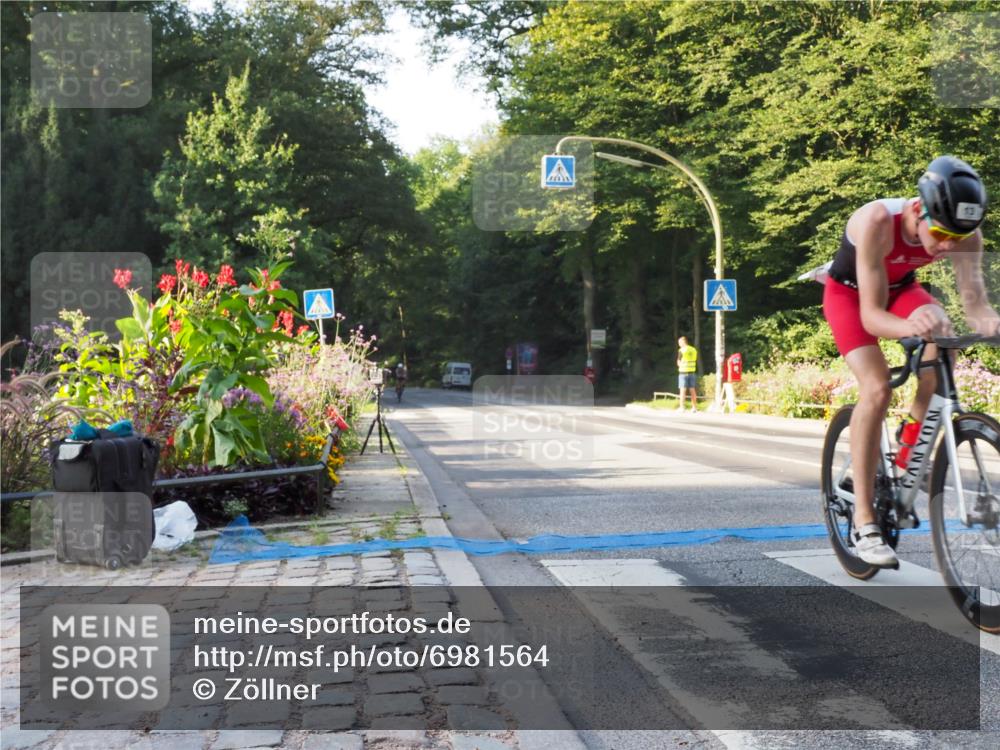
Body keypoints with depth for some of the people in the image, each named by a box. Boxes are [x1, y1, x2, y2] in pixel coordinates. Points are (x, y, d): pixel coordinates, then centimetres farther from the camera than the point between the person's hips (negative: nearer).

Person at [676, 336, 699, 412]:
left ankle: (681, 407, -3)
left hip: (683, 372, -5)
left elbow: (678, 363, -4)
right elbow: (695, 361, 12)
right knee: (692, 390, 9)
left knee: (682, 390, -2)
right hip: (692, 372, 5)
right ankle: (694, 407, 10)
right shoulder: (694, 350, 8)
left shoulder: (681, 350, -8)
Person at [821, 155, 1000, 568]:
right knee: (876, 388, -25)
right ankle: (863, 522, -19)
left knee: (942, 349, -28)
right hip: (849, 292, -4)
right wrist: (908, 327, -62)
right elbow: (871, 315, -40)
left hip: (900, 287, 4)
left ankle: (912, 437, 1)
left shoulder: (964, 233, -26)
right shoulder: (877, 221, -39)